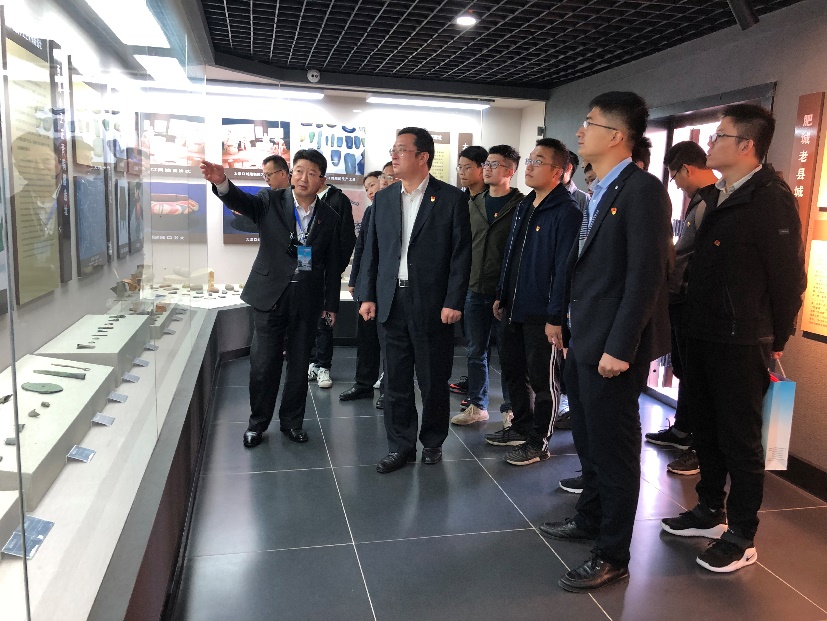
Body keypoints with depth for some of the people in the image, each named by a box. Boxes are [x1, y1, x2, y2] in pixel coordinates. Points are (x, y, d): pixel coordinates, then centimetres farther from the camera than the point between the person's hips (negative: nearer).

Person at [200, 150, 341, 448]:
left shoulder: (329, 217, 4)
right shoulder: (272, 201, 0)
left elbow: (333, 264, 7)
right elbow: (242, 202, -20)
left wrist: (331, 305, 7)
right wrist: (222, 182, -41)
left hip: (308, 300, 2)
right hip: (271, 295, -1)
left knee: (299, 363, 10)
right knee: (264, 363, 3)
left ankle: (291, 420, 27)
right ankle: (258, 422, 22)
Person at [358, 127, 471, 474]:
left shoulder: (451, 199, -2)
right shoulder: (383, 198, 10)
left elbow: (461, 254, -5)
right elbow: (372, 251, 11)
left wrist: (453, 302, -10)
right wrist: (367, 296, 5)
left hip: (432, 305, -3)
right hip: (391, 303, 4)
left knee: (433, 381, 8)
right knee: (396, 380, 9)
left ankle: (432, 442, 27)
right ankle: (400, 446, 22)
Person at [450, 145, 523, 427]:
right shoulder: (473, 204, 11)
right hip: (474, 290, 5)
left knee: (508, 352, 5)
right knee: (475, 351, 12)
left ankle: (511, 409, 19)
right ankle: (477, 405, 25)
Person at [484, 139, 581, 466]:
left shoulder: (567, 212, -14)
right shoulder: (524, 207, 13)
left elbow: (564, 267, -19)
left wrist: (556, 317, -21)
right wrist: (501, 295, 17)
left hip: (542, 314, -8)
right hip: (514, 308, 8)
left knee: (542, 379, 6)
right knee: (514, 373, 18)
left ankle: (538, 442, 20)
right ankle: (521, 427, 35)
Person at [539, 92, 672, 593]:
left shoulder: (643, 189, -15)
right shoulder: (601, 192, 13)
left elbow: (647, 275, -21)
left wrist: (619, 347, -22)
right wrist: (573, 329, 13)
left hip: (613, 347, -9)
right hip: (584, 341, 9)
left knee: (615, 448, 4)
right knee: (589, 439, 21)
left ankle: (613, 556, 19)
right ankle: (591, 520, 41)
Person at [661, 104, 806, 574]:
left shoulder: (771, 199, -14)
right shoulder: (716, 196, 11)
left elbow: (789, 275, -13)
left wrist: (776, 339, -6)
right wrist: (693, 322, 11)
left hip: (741, 342, -8)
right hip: (704, 336, 8)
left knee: (741, 439, 4)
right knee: (707, 430, 18)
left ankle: (741, 538, 18)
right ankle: (710, 512, 35)